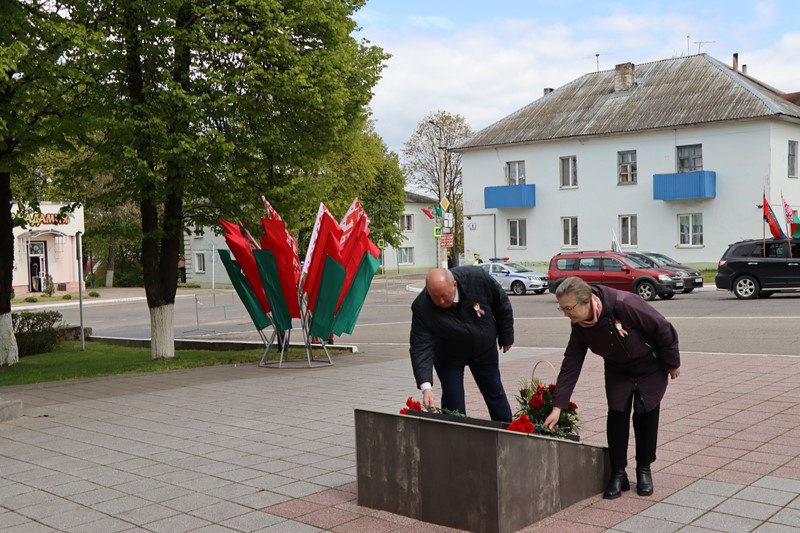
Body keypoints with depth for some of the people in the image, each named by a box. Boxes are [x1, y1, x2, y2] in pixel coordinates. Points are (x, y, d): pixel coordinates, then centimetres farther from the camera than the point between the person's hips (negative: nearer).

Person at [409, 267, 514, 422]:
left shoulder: (478, 278, -31)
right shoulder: (422, 307, -34)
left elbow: (502, 304, -12)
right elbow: (421, 348, -36)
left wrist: (506, 337, -2)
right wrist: (426, 386, -47)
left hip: (485, 348, 2)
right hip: (448, 358, -2)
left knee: (494, 391, 15)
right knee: (453, 401, -6)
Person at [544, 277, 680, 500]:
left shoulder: (625, 304, -38)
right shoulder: (580, 325, -18)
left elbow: (664, 330, -25)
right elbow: (570, 365, -14)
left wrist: (672, 364, -12)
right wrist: (557, 407, -19)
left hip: (651, 367, -4)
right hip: (617, 369, 4)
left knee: (646, 415, -1)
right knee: (617, 414, -3)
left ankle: (644, 470, 18)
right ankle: (618, 474, 8)